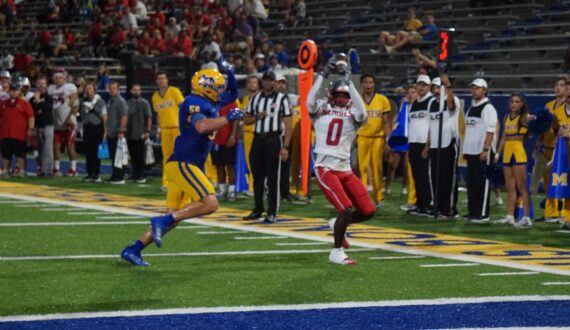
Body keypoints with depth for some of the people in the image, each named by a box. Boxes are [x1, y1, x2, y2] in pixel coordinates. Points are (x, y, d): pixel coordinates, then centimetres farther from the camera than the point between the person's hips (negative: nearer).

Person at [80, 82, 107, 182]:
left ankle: (96, 174, 3)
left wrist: (105, 131, -7)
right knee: (88, 152, 4)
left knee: (96, 151, -2)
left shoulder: (100, 101, -1)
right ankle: (90, 174, 10)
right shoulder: (83, 101, 10)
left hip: (97, 127, -4)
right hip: (87, 127, 4)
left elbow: (104, 117, -3)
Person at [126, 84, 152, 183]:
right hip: (129, 134, 4)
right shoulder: (128, 103, 12)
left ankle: (141, 176, 0)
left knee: (140, 156, -3)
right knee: (133, 156, 8)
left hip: (140, 134, -4)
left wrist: (148, 131, -11)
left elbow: (149, 118, -4)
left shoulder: (144, 103, -1)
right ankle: (134, 174, 15)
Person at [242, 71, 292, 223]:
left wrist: (285, 146, -13)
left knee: (273, 178, -4)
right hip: (257, 139, 5)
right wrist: (256, 117, -6)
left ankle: (272, 213, -1)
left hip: (273, 140, -5)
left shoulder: (282, 99, -2)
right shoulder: (255, 99, 12)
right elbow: (246, 119, 17)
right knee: (257, 177, 10)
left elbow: (288, 124, -5)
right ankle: (258, 209, 20)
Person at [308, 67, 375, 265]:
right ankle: (336, 253, -2)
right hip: (325, 168, -4)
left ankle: (338, 224, 29)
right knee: (346, 208, -17)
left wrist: (349, 82, -16)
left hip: (345, 169, 4)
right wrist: (322, 75, -15)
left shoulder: (352, 115, 8)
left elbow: (361, 112, -16)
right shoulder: (321, 110, 5)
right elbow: (310, 101, -17)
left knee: (367, 211, 0)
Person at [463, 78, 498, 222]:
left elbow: (490, 131, -15)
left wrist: (486, 150, -21)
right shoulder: (471, 108, 17)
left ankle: (482, 214, -6)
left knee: (482, 183, -7)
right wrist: (465, 149, 18)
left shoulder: (488, 108, -8)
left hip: (483, 152, -8)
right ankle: (472, 211, 16)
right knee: (471, 183, 10)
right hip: (471, 151, 8)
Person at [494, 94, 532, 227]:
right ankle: (510, 217, 11)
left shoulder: (524, 117, -3)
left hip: (518, 153, -7)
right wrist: (497, 154, 17)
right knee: (510, 188, 8)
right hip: (507, 153, 7)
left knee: (521, 186, -8)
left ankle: (526, 218, -9)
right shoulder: (506, 118, 14)